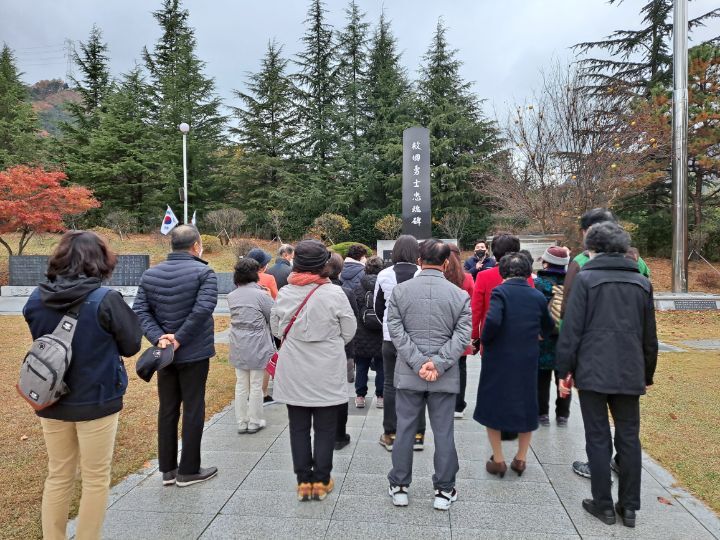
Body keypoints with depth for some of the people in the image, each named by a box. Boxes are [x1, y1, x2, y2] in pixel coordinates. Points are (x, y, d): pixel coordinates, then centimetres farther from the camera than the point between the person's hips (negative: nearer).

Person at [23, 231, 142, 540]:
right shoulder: (106, 300, -20)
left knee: (58, 476, 21)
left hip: (51, 402, 5)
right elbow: (131, 346, -8)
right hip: (96, 402, -5)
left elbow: (41, 342, 11)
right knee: (96, 480, 12)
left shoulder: (36, 299, -4)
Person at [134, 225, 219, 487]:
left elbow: (140, 310, -3)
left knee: (167, 409, 15)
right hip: (194, 354, -5)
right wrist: (180, 339, -18)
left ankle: (167, 469, 25)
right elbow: (203, 309, -24)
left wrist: (159, 338, -11)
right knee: (193, 410, 6)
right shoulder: (203, 272, -12)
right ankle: (188, 471, 16)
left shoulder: (150, 274, 6)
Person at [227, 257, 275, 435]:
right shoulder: (260, 294, -14)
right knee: (256, 385, 7)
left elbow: (235, 317, 11)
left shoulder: (231, 296, 3)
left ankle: (241, 422, 21)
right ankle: (254, 422, 17)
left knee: (241, 384, 13)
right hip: (257, 346, -5)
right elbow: (274, 318, -7)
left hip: (238, 346, 5)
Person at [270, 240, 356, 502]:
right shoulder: (334, 293, -15)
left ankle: (303, 481, 21)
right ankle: (321, 481, 20)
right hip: (327, 372, -2)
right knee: (325, 428, 12)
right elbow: (349, 330, -5)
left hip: (293, 372, 3)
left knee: (298, 427, 14)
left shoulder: (284, 293, -6)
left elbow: (276, 328, 6)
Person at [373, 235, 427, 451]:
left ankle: (390, 434, 16)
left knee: (390, 384, 10)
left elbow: (378, 307, 6)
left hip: (391, 337, 1)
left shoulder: (384, 275, -4)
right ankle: (417, 435, 17)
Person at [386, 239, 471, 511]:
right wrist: (439, 363, -11)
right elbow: (462, 336, -9)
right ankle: (444, 491, 23)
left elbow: (396, 331, -8)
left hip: (408, 374, 1)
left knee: (405, 429, 12)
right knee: (443, 432, 11)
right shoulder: (459, 295, -4)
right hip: (446, 376, 0)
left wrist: (417, 362, -10)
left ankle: (399, 487, 24)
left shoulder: (400, 290, -3)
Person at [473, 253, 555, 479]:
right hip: (527, 360, 4)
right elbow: (548, 327, 13)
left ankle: (498, 460, 16)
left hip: (499, 358, -4)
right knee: (526, 406, 18)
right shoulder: (538, 296, 2)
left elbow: (492, 321, -27)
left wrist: (484, 341, -10)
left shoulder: (500, 292, -12)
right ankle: (521, 459, 27)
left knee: (492, 405, 11)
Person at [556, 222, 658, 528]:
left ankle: (603, 505, 15)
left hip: (593, 371, -4)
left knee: (598, 439, 6)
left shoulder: (586, 278, -6)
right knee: (629, 439, 13)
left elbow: (571, 329, -10)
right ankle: (629, 508, 21)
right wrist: (648, 374, 22)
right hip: (630, 373, 4)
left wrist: (564, 370, -3)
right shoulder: (642, 282, 9)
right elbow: (649, 336, 13)